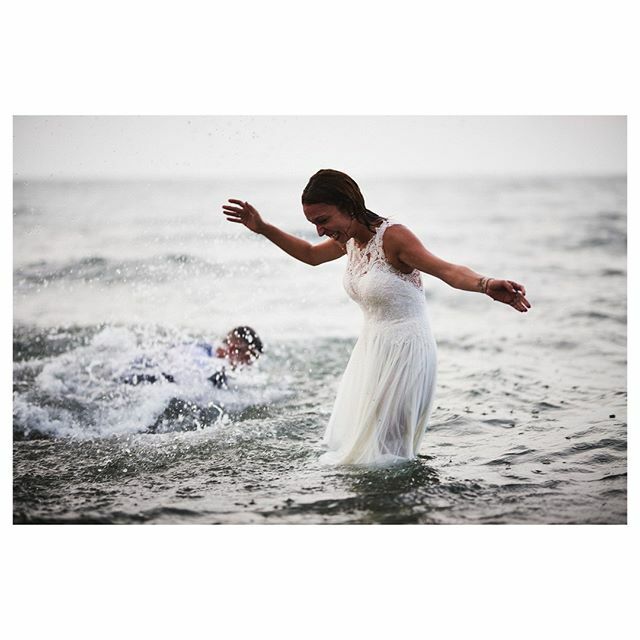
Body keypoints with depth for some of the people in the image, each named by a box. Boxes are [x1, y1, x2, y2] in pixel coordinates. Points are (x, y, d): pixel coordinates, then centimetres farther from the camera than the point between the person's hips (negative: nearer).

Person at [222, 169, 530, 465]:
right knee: (348, 444, 15)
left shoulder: (392, 236, -22)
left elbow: (449, 271, -34)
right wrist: (262, 228, 20)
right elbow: (311, 254, 25)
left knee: (374, 455, -6)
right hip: (371, 348, 9)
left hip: (404, 351, -9)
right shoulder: (349, 238, 4)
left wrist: (485, 284, -54)